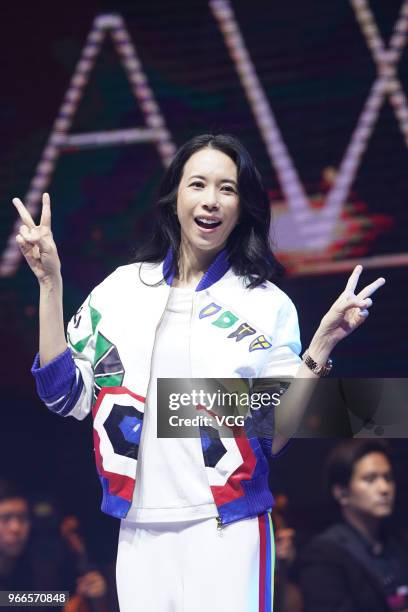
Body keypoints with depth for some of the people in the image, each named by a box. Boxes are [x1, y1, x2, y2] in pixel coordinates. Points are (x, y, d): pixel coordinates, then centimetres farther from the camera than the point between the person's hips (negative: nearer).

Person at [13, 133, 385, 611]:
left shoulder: (268, 305, 0)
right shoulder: (123, 288, 6)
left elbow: (274, 437, -3)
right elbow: (66, 396, 1)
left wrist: (321, 345, -13)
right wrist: (50, 283, -2)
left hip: (228, 533, -2)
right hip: (139, 532, 2)